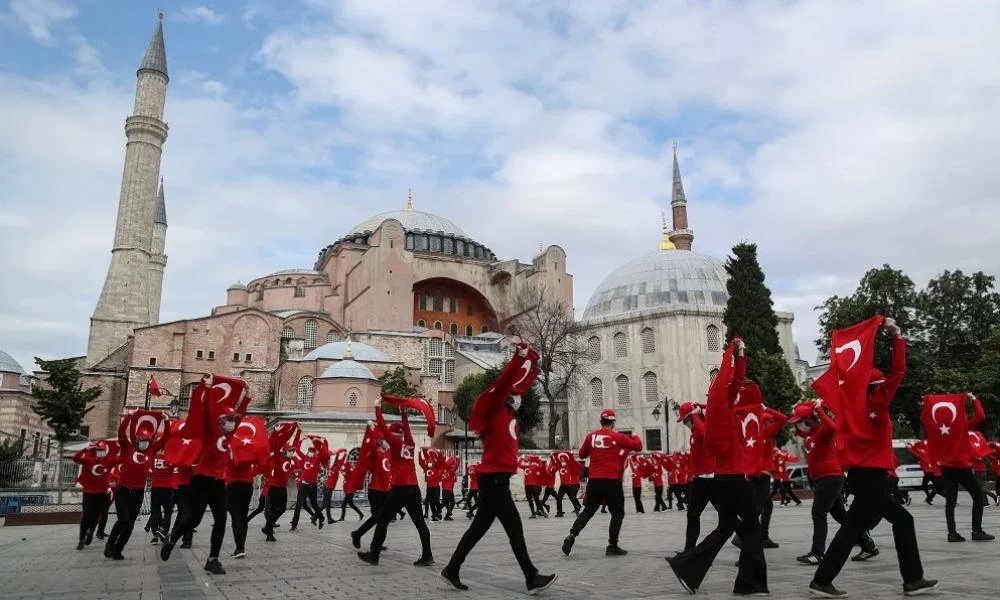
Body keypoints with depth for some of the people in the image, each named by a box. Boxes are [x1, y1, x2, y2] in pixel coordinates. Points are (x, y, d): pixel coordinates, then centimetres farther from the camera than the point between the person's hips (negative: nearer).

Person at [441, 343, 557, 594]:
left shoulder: (507, 412, 15)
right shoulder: (493, 409, -8)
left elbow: (520, 384, 23)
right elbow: (503, 382, -23)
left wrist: (532, 363, 19)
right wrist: (520, 357, -25)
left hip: (497, 477, 10)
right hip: (493, 478, -10)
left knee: (479, 526, 13)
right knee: (514, 526, -6)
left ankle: (452, 569, 22)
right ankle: (532, 578, -1)